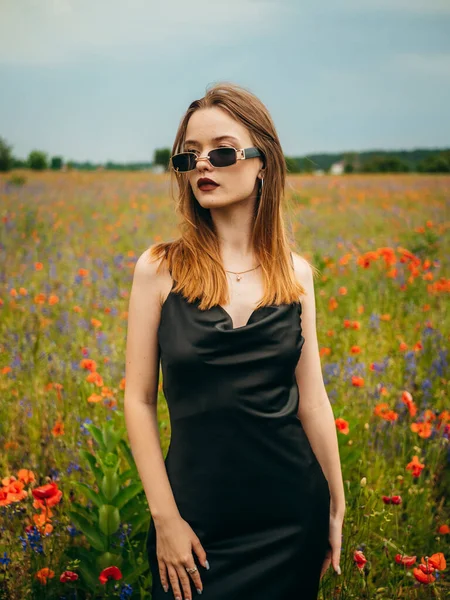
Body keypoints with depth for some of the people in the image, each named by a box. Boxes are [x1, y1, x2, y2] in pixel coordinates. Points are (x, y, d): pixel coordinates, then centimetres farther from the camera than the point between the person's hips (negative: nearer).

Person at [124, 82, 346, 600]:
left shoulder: (296, 273, 1)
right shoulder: (159, 268, -6)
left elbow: (311, 397, 5)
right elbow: (139, 398, -5)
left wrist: (336, 508, 9)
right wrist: (164, 518, -8)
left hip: (292, 514, 2)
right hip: (198, 521, -2)